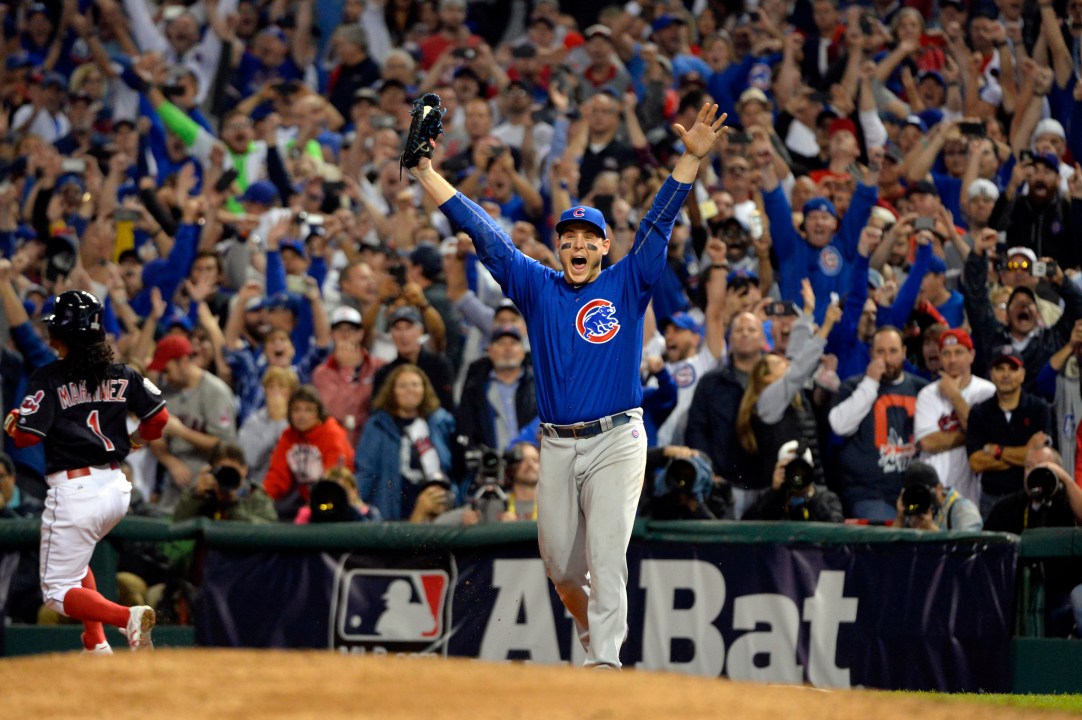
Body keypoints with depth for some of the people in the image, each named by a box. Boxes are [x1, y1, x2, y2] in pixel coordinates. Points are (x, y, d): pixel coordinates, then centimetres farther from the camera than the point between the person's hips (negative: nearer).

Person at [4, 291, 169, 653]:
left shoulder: (48, 378, -9)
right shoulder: (122, 375, 5)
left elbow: (26, 435, -15)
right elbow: (158, 417, 5)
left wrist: (12, 423, 9)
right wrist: (136, 438, 27)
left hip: (73, 492, -7)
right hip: (117, 487, 7)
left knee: (58, 591, 2)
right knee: (74, 559, 32)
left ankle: (127, 617, -24)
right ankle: (96, 644, 20)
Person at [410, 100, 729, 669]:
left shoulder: (626, 286, 4)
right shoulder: (537, 288, 10)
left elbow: (659, 223, -5)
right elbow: (480, 229, 7)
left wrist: (691, 157, -16)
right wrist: (425, 171, 3)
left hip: (616, 440, -3)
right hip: (556, 445, 3)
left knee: (606, 554, -13)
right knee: (560, 561, 8)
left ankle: (605, 661, -16)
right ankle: (593, 634, 34)